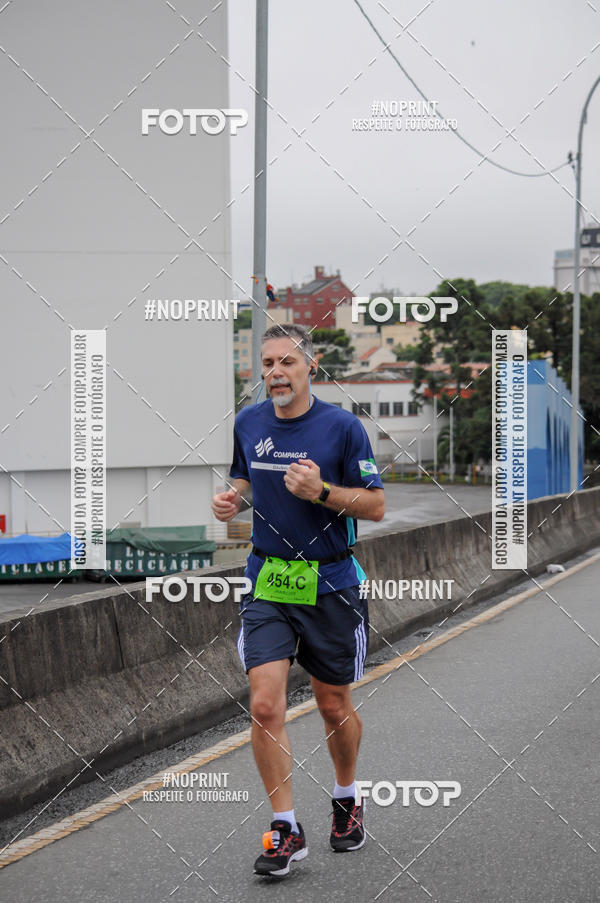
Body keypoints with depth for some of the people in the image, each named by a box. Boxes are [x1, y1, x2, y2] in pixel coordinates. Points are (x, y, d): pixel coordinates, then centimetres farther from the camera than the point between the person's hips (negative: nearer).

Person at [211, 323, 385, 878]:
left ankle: (348, 799, 37)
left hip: (330, 584, -2)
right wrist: (233, 498, -2)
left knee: (334, 706, 10)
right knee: (265, 705, -11)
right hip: (267, 582, 2)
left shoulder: (342, 426, -8)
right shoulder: (248, 424, 4)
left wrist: (322, 491, -22)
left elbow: (376, 505, -7)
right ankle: (285, 830, -1)